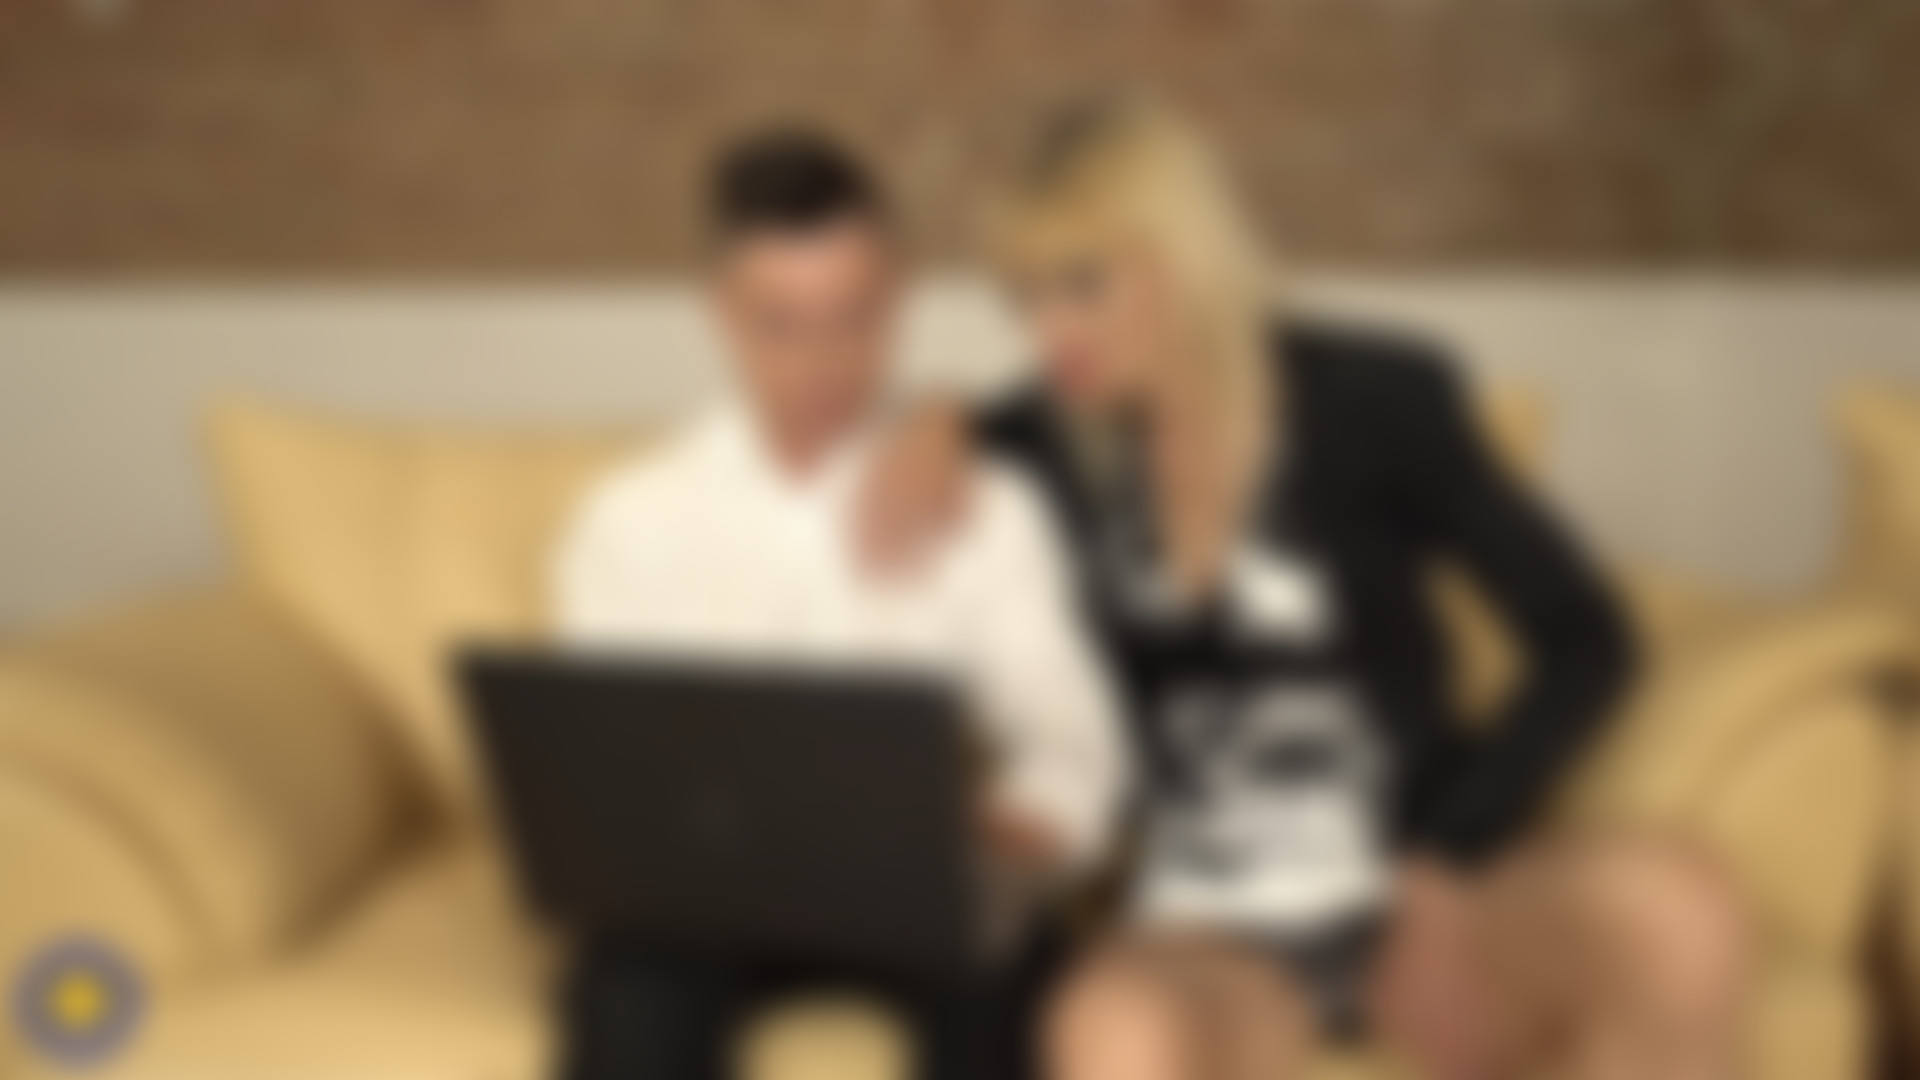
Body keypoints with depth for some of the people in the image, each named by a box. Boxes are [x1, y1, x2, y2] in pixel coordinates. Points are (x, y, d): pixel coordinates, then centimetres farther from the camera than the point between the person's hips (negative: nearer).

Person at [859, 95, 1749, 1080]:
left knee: (1675, 912, -33)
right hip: (1213, 942, 1)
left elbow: (1584, 644, -1)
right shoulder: (1053, 448, 4)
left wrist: (1453, 860, -8)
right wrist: (934, 435, 2)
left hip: (1416, 901, 0)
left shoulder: (1376, 402, -3)